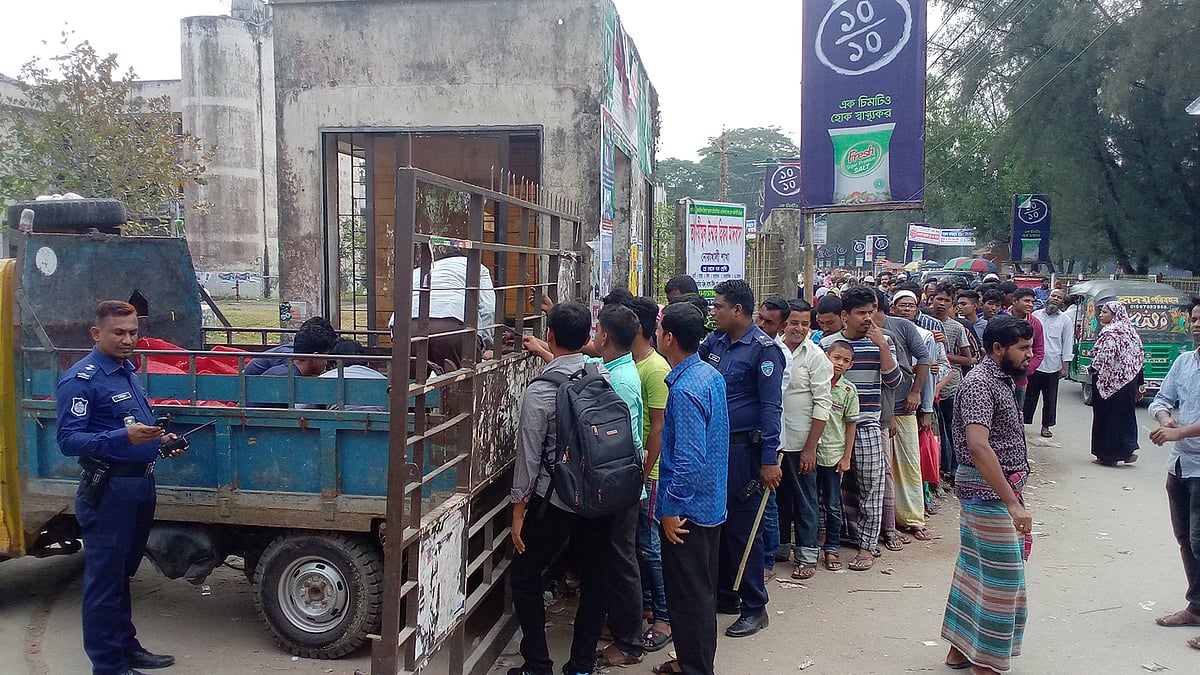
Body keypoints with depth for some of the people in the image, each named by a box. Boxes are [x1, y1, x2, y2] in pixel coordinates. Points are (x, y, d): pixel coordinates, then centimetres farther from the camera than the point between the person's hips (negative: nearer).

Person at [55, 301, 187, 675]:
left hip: (140, 485, 9)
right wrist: (124, 437, -32)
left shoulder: (128, 370, 13)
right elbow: (68, 440, -21)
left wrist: (161, 438, 7)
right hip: (108, 490, -9)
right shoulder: (80, 379, -14)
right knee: (104, 578, 1)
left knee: (122, 572, 20)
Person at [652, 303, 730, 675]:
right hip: (711, 504, 10)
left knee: (688, 596, 4)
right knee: (702, 591, 21)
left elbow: (690, 460, -28)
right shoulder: (712, 375, 4)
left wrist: (671, 510, -20)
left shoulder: (685, 390, -25)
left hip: (686, 510, -10)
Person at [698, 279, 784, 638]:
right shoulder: (715, 342, 9)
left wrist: (769, 460, -19)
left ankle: (754, 608, 12)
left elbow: (771, 406, -15)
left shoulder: (763, 349, -11)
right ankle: (725, 595, 29)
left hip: (743, 448, -7)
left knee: (742, 527, -1)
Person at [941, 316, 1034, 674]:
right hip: (987, 492, -10)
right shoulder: (979, 383, -20)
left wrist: (1013, 496, 19)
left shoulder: (1000, 377, 12)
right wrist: (1012, 503, -33)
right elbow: (978, 447, -31)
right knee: (1003, 577, -2)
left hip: (985, 492, 10)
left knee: (974, 566, 15)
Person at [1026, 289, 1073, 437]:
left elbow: (1068, 344, 2)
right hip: (1033, 364, 1)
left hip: (1052, 366, -1)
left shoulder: (1065, 320, 2)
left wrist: (1065, 367, -3)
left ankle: (1046, 426, 19)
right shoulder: (1036, 315, 6)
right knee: (1029, 397, 7)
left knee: (1050, 399, 8)